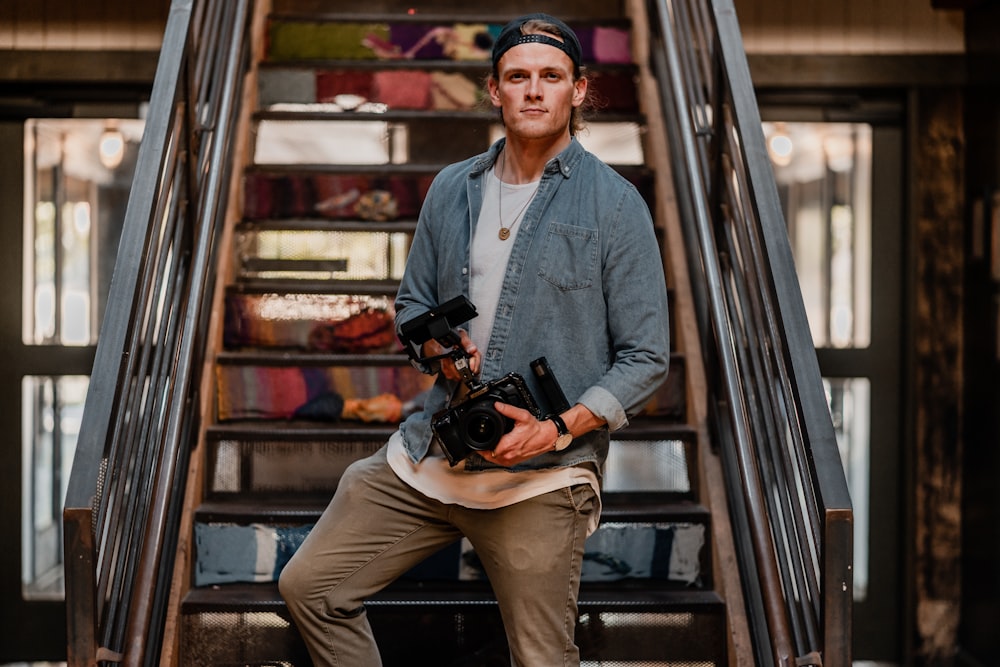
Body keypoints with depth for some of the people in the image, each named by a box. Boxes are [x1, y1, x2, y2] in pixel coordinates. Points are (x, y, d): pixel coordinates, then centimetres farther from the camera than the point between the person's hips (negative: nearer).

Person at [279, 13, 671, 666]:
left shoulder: (614, 204, -4)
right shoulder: (452, 189, 10)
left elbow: (646, 358, -5)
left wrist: (557, 430, -17)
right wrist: (439, 349, -3)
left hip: (541, 478, -5)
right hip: (428, 457, 5)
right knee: (309, 586, 6)